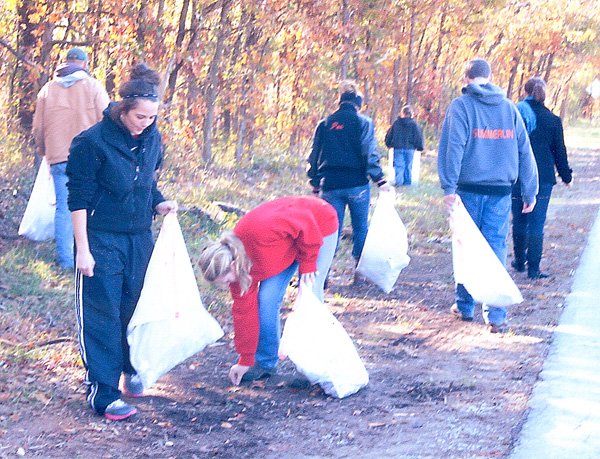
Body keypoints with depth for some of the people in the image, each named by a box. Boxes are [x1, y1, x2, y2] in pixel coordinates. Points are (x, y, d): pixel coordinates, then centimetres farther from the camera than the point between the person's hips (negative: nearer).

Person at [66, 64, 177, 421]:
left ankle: (130, 369, 33)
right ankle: (104, 394, 2)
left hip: (139, 238, 5)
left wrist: (159, 203, -2)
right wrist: (83, 250, -14)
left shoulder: (152, 139, 4)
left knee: (135, 308, 11)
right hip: (102, 241, -5)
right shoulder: (93, 142, -14)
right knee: (102, 317, -2)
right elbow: (78, 200, -12)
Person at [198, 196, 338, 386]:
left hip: (320, 227, -6)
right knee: (266, 300, -7)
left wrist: (307, 265, -21)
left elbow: (306, 223, -29)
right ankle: (265, 362, 7)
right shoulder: (236, 261, -16)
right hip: (287, 244, 6)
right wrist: (245, 361, -4)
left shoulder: (259, 231, -41)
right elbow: (244, 309, -8)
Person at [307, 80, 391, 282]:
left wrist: (315, 185, 16)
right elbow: (369, 153, -12)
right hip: (356, 185, -3)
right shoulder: (363, 122, -2)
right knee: (360, 228, 12)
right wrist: (380, 180, -12)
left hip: (330, 185, 3)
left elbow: (315, 156, 10)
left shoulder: (325, 124, 9)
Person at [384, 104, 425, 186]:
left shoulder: (396, 123, 2)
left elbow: (389, 135, 9)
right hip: (410, 148, -1)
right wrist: (419, 147, 10)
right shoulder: (414, 124, -4)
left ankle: (399, 181, -11)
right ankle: (407, 181, 10)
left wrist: (389, 144, 23)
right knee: (408, 166, 7)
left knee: (399, 165, 1)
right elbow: (418, 136, -1)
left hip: (398, 148, 1)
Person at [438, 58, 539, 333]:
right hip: (501, 190, 2)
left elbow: (453, 147, -12)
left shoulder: (461, 106, -2)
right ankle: (496, 313, -4)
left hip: (469, 189, -2)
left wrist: (449, 187, -16)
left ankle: (465, 306, 19)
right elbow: (524, 151, 9)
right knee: (496, 249, 2)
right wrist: (529, 192, 13)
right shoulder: (509, 107, 8)